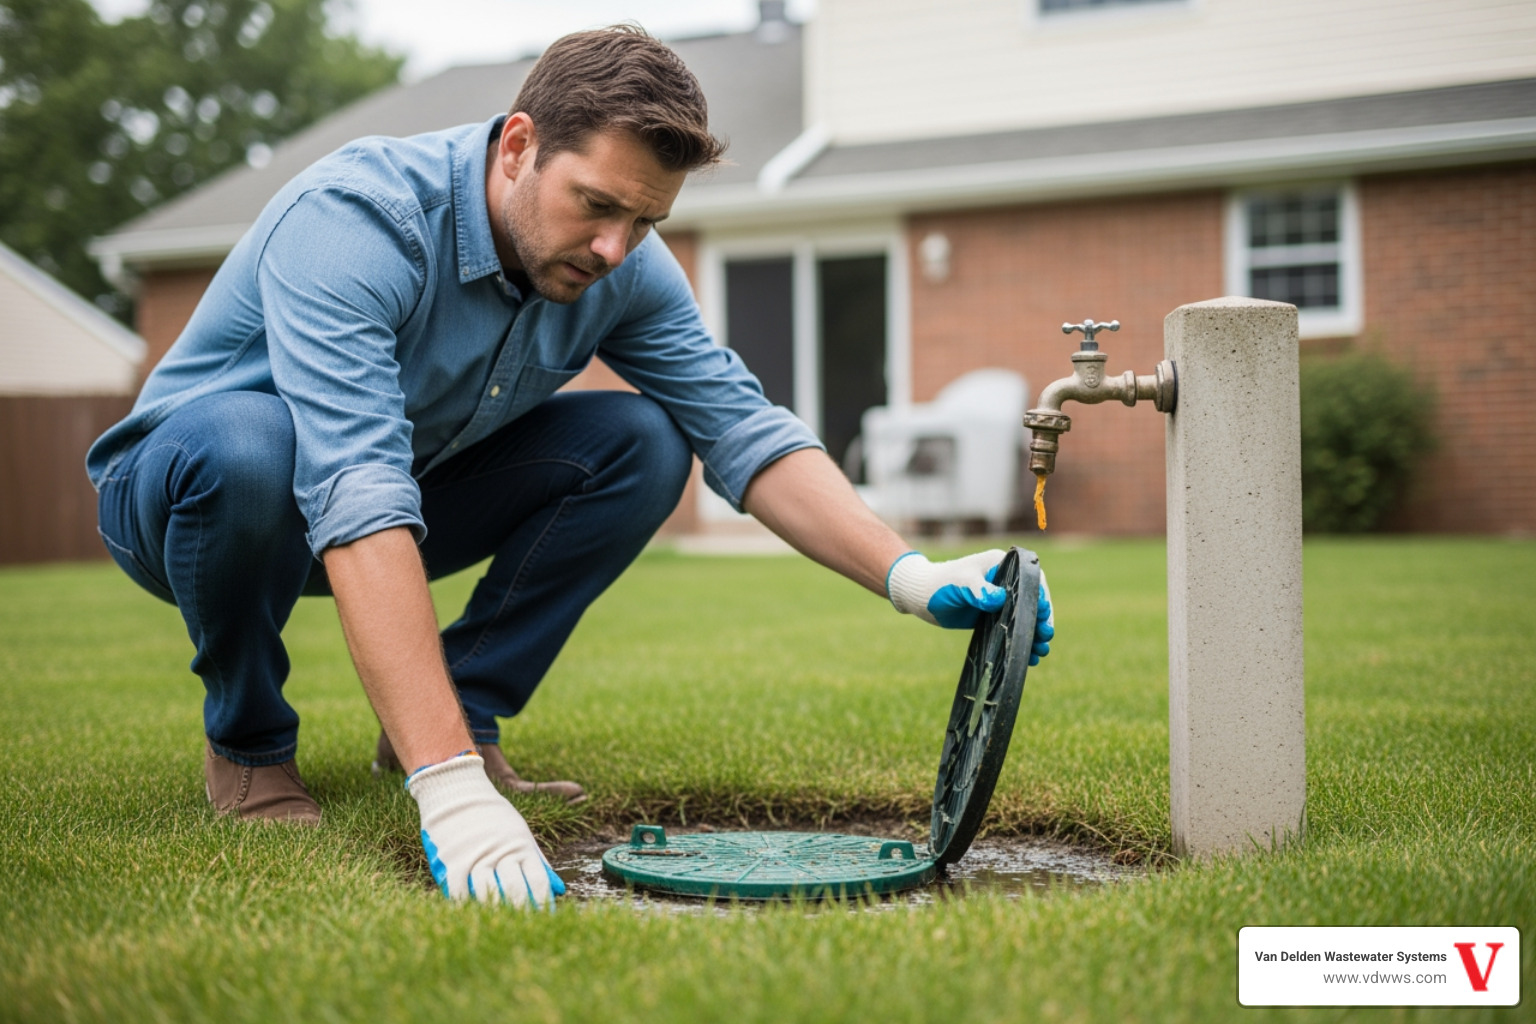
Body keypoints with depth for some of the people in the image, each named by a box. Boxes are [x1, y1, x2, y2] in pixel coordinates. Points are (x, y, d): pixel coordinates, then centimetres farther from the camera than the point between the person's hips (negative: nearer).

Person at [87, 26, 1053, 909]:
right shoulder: (353, 219, -36)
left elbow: (744, 429, -14)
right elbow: (356, 505, -46)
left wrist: (908, 574, -30)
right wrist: (448, 789, -54)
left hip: (407, 483, 5)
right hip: (181, 488, -4)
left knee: (641, 443, -16)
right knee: (244, 442, -40)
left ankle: (463, 714, -4)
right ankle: (249, 745, -11)